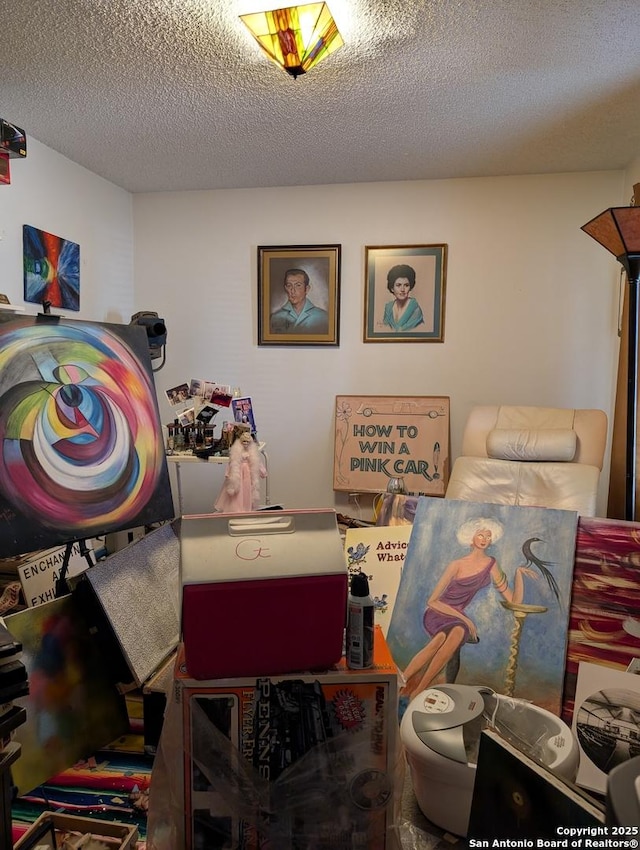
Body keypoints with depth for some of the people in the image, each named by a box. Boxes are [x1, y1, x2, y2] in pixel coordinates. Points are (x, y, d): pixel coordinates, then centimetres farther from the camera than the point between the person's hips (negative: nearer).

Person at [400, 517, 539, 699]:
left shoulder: (491, 564, 7)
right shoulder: (457, 564, -6)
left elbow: (515, 601, 5)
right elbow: (432, 601, -7)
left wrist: (519, 573, -7)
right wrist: (463, 617, -16)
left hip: (458, 619, 3)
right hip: (437, 613, -3)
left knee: (459, 632, -36)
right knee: (442, 637, -39)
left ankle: (419, 690, -35)